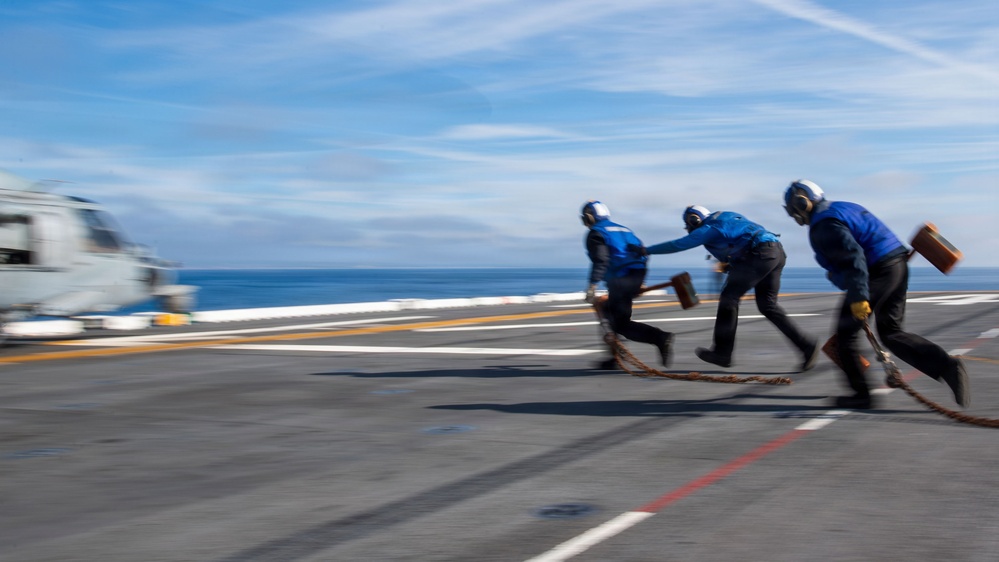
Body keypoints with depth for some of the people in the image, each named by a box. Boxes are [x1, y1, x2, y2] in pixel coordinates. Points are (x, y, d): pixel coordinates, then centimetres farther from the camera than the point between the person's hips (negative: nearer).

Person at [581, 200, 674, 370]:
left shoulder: (595, 234, 2)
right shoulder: (622, 229, 26)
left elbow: (600, 260, -15)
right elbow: (641, 252, 23)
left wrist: (593, 285, -20)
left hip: (620, 280, -8)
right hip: (638, 276, 8)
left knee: (621, 324, -1)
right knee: (611, 312, 19)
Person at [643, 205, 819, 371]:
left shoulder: (708, 229, 0)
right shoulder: (726, 217, 26)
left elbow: (677, 244, 1)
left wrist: (646, 250, 9)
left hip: (760, 254, -9)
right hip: (778, 251, 9)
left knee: (729, 298, -2)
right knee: (767, 305, 15)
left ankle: (722, 353, 0)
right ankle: (807, 345, 10)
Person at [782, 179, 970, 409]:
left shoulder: (823, 226, -13)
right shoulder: (843, 208, 19)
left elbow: (852, 256, -25)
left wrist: (858, 296, -29)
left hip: (876, 272, -10)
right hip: (898, 265, 10)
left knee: (845, 333, 6)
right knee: (891, 333, 15)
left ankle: (861, 394, 10)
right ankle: (947, 366, -1)